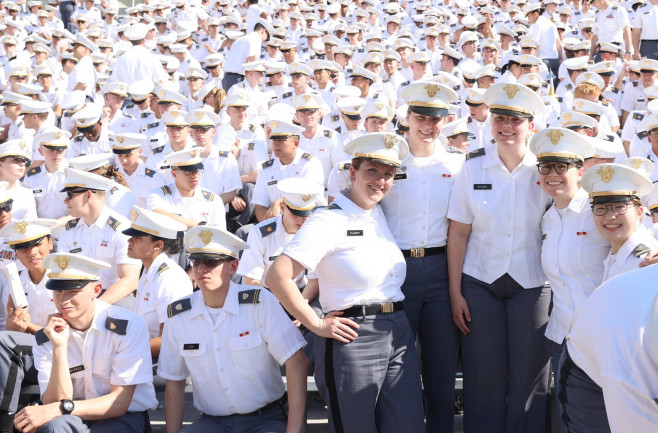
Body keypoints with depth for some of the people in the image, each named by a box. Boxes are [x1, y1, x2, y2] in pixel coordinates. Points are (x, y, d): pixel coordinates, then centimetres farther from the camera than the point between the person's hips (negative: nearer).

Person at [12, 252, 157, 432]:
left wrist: (58, 409, -26)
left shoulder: (129, 325, -13)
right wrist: (59, 348, -22)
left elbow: (119, 403, -15)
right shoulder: (45, 339, -2)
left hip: (126, 416, -2)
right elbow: (55, 402, -12)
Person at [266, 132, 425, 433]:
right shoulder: (329, 220, -10)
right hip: (354, 338, -6)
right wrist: (317, 324, -13)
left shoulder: (378, 213, 11)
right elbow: (277, 277, -17)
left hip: (399, 336, 7)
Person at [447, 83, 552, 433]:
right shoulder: (472, 167, -2)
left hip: (530, 285, 0)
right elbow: (458, 234, -1)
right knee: (484, 378, 5)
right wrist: (455, 292, -3)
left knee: (528, 378, 4)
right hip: (479, 284, 0)